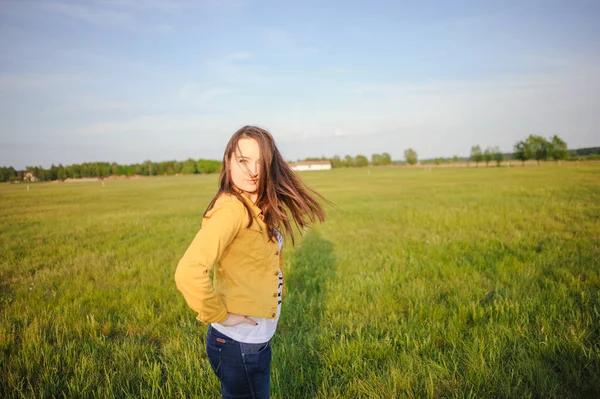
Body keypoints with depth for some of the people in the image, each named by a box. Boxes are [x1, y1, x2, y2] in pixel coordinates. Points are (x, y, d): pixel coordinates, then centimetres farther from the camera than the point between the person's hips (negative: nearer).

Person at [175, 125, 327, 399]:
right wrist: (220, 316, -22)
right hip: (239, 343, -8)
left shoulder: (260, 208, 1)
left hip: (256, 339, 8)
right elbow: (189, 272, -36)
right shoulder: (231, 208, -24)